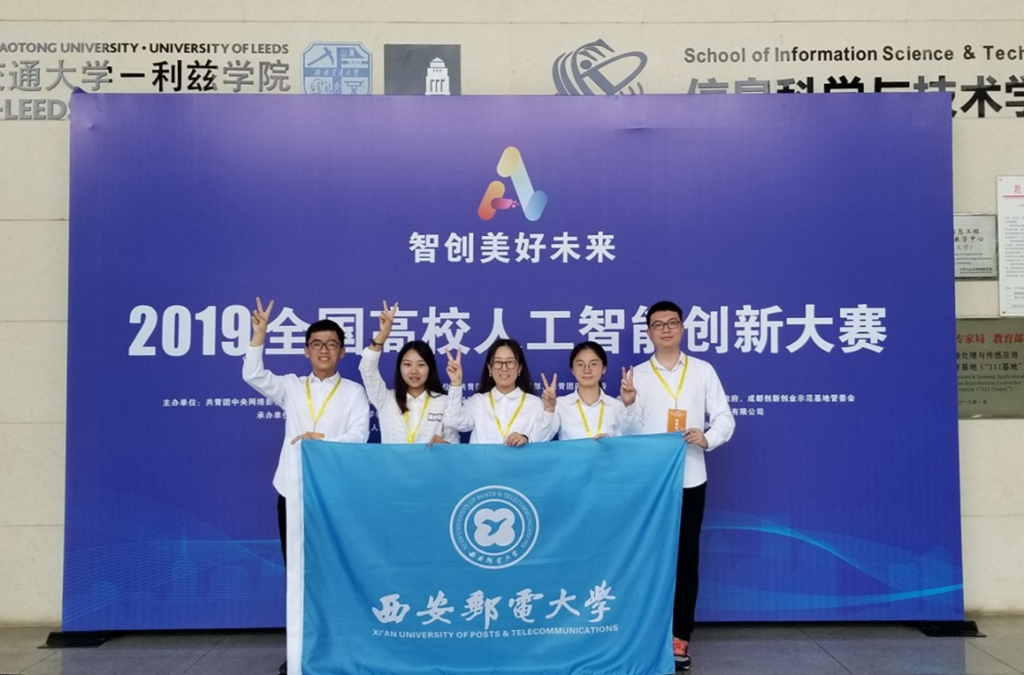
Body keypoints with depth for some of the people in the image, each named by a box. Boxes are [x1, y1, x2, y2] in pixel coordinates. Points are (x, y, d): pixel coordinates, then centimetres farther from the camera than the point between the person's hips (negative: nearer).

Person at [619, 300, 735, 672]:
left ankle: (679, 637, 15)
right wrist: (628, 404, -20)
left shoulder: (703, 370, 5)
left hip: (690, 478, 1)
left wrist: (707, 438, -17)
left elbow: (724, 417, 2)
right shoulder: (637, 374, 4)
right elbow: (631, 432, -1)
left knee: (686, 557, 5)